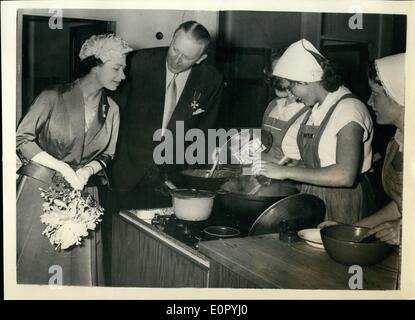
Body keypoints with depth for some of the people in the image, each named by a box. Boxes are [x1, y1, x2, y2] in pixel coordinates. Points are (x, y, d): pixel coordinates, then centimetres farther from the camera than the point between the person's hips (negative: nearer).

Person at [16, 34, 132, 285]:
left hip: (82, 193, 3)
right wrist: (63, 167, -16)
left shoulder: (112, 110, 2)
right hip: (40, 189, -3)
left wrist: (88, 169, -10)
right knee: (35, 260, 7)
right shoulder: (53, 98, -10)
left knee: (80, 264, 7)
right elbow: (22, 140, -9)